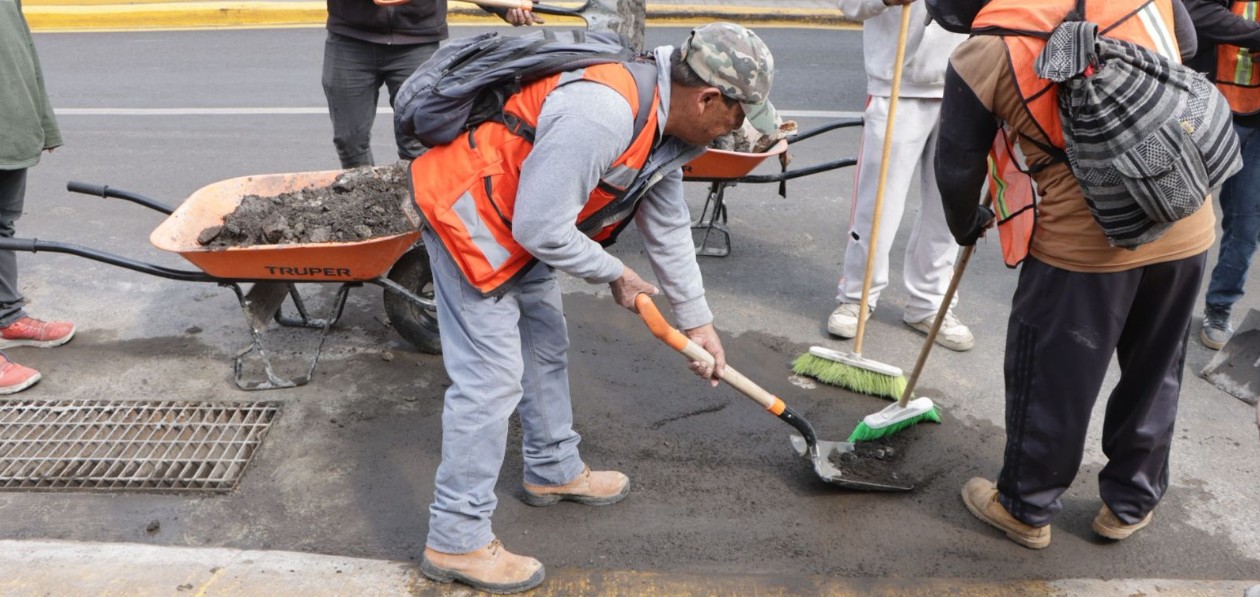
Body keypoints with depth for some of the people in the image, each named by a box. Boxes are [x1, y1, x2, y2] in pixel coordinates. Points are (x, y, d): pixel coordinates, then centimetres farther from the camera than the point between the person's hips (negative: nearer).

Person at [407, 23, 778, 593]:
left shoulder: (664, 124, 0)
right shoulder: (601, 115, -33)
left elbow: (669, 229, 11)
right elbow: (541, 229, -30)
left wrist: (697, 321, 16)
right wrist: (616, 276, -12)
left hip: (526, 219, 10)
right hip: (466, 211, -10)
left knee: (546, 347, 20)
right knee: (491, 375, -9)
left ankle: (553, 470, 40)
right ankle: (455, 540, 4)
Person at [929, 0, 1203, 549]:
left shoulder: (981, 57, -10)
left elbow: (956, 168, 1)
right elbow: (1186, 45, 20)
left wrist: (966, 226, 19)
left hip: (1084, 240, -5)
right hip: (1187, 225, 5)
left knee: (1049, 379, 13)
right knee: (1155, 373, 20)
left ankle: (1026, 508, 30)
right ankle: (1131, 503, 38)